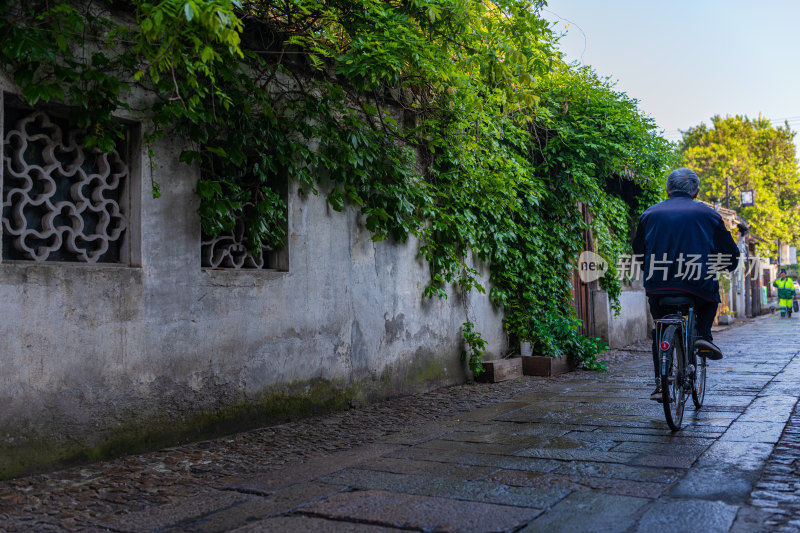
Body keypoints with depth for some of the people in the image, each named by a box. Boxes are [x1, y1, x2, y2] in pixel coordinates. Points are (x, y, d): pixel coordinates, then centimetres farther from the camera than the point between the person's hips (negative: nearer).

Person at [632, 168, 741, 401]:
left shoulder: (650, 214, 12)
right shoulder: (707, 214, 9)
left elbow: (638, 251, 19)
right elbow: (730, 253, 14)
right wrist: (727, 265, 37)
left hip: (657, 286, 1)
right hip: (698, 285, -1)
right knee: (711, 297, 33)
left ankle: (660, 381, 10)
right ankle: (703, 335, 10)